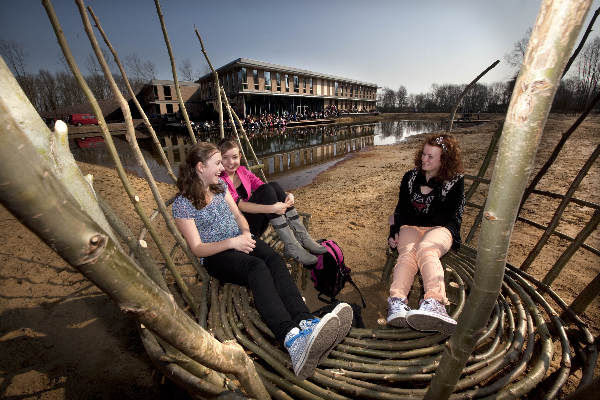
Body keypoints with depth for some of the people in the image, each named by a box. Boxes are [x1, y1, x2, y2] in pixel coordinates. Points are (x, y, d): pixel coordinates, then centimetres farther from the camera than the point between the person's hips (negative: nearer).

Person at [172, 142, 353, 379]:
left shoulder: (220, 186, 13)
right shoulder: (182, 204, -6)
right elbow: (197, 248, -9)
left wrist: (246, 233, -6)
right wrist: (232, 242, -24)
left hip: (239, 241, 5)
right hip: (215, 255, -5)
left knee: (273, 259, -28)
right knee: (257, 267, -36)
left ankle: (306, 322, -47)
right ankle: (292, 339, -54)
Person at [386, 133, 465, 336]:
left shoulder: (455, 181, 8)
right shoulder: (410, 177, 17)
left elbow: (453, 217, 2)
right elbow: (401, 209, 17)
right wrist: (394, 231, 2)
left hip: (440, 229, -2)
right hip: (410, 228, 2)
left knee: (426, 249, -38)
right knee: (408, 252, -33)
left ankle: (434, 303, -60)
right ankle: (397, 302, -56)